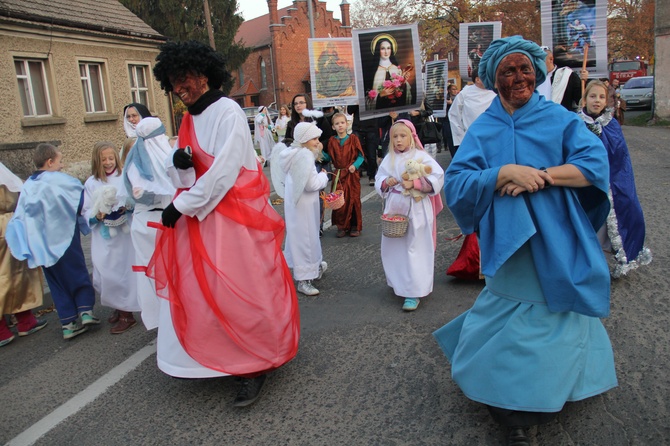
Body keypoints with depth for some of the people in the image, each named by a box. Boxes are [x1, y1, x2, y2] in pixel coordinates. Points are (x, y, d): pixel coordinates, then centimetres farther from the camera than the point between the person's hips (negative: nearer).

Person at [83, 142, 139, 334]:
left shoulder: (125, 178, -2)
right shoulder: (91, 183, 6)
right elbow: (86, 212, 5)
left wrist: (127, 207, -21)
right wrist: (97, 215, -15)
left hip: (123, 235, -3)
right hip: (103, 238, 3)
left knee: (122, 272, -2)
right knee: (105, 273, 5)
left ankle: (126, 314, 8)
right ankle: (119, 308, 25)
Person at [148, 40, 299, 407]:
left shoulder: (227, 112, -10)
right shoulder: (190, 119, 13)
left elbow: (223, 172, -18)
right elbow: (185, 176, 14)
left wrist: (180, 206, -13)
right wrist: (179, 163, -10)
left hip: (233, 215, -8)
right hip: (200, 214, 8)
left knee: (238, 293, -7)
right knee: (197, 290, 7)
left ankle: (255, 368, 7)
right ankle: (211, 359, 21)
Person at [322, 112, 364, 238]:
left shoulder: (353, 139, -2)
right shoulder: (332, 141, 5)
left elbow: (360, 156, -3)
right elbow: (329, 157, 8)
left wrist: (355, 165, -18)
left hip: (352, 175, -2)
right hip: (338, 175, 2)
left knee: (353, 199, 3)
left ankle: (355, 226, 15)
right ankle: (342, 226, 14)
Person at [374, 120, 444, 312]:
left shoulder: (420, 156, -8)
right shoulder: (389, 158, 7)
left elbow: (437, 177, -14)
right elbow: (378, 179, 11)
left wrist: (414, 183, -23)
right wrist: (385, 182, -12)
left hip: (416, 209, -5)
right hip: (394, 207, 6)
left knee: (415, 250, -3)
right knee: (393, 247, 13)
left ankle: (414, 292, 3)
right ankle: (398, 282, 33)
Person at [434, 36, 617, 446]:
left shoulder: (560, 118, 4)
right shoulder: (482, 131, 4)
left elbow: (596, 163, -7)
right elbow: (456, 183, -7)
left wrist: (542, 175, -19)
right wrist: (504, 172, -21)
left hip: (557, 245, 1)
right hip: (509, 247, 0)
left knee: (553, 320, 9)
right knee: (512, 319, 3)